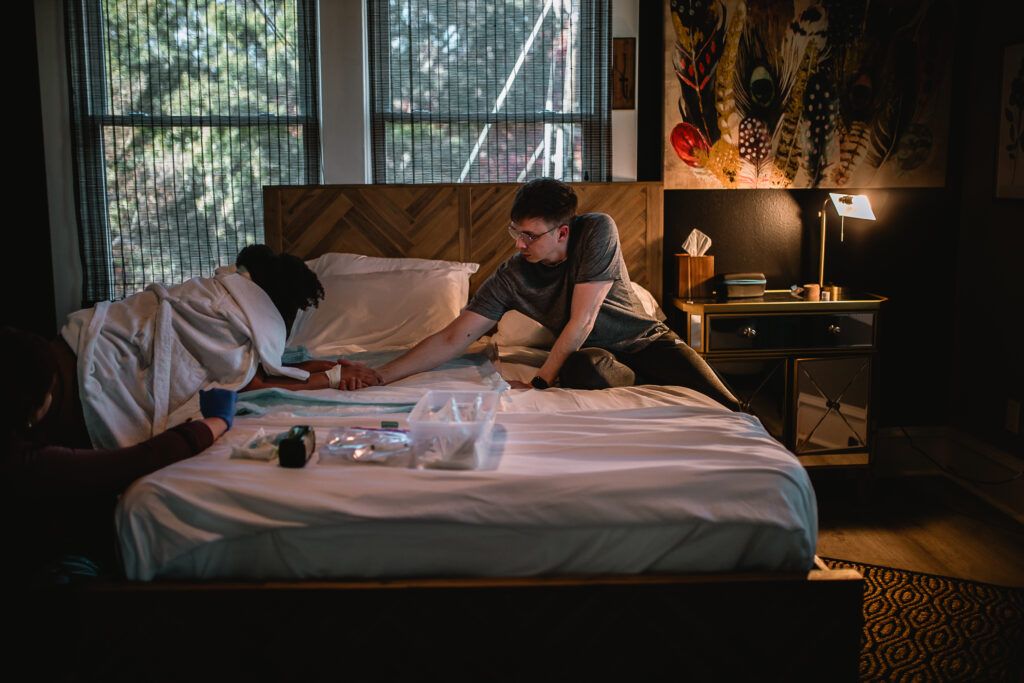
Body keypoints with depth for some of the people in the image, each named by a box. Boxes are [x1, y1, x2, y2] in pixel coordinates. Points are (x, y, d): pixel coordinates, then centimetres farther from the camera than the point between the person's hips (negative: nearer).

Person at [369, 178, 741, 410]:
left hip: (647, 338, -2)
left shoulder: (597, 231, -19)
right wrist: (381, 376, -20)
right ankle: (651, 386, -16)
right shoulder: (509, 278, -11)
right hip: (597, 353, 2)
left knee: (725, 409, -28)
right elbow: (453, 339, -11)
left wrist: (538, 383, -22)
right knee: (580, 367, -39)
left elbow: (582, 322, -22)